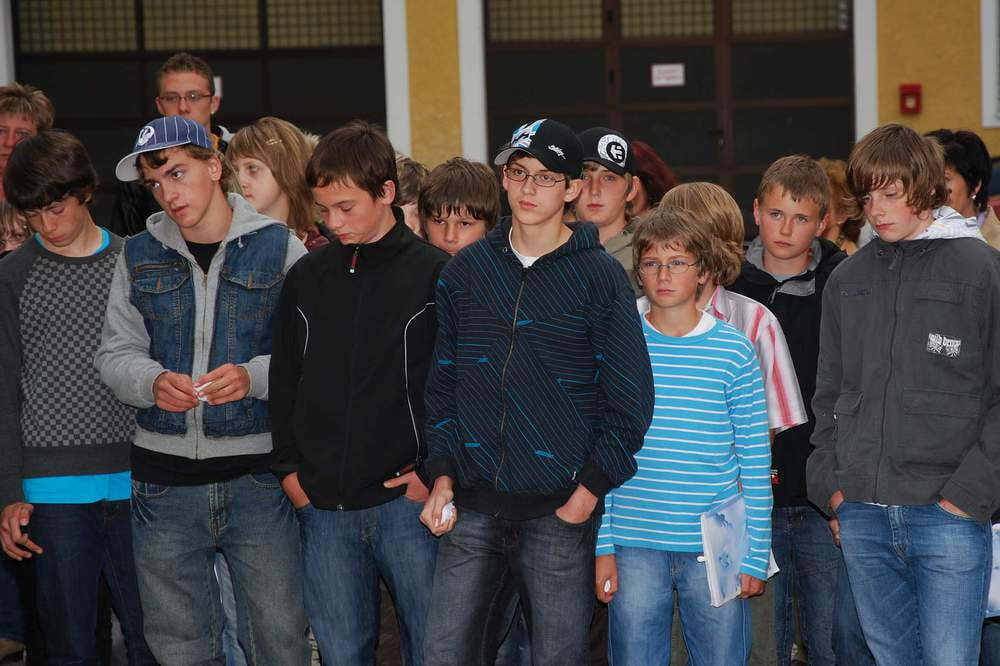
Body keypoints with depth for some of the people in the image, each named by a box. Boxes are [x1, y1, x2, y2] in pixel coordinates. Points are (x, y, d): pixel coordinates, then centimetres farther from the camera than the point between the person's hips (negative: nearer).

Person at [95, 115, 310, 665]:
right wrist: (153, 382, -12)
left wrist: (253, 377, -21)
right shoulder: (138, 256, 9)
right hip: (164, 471, 3)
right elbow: (115, 352, 9)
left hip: (257, 470, -3)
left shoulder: (280, 248, 0)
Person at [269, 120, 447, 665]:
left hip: (406, 501, -4)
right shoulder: (306, 279, 10)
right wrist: (289, 468, 8)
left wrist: (436, 472, -9)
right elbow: (284, 381, 16)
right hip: (323, 508, 4)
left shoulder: (436, 276, -4)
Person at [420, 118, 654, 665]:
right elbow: (443, 382, 13)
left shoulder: (599, 276, -1)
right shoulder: (465, 271, 9)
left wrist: (592, 487, -8)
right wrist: (442, 473, 4)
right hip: (473, 506, 3)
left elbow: (630, 398, -2)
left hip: (561, 511, -3)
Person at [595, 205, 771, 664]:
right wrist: (602, 546, 0)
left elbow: (755, 462, 2)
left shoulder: (733, 350, 0)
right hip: (634, 545, 1)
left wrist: (755, 556, -1)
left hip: (716, 548, 0)